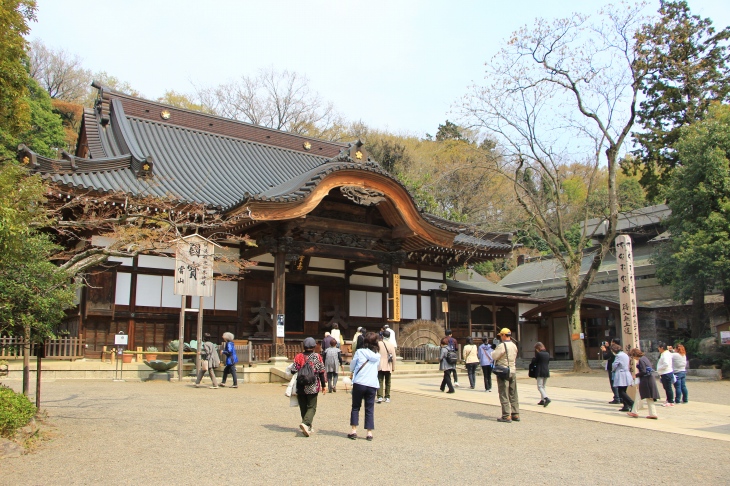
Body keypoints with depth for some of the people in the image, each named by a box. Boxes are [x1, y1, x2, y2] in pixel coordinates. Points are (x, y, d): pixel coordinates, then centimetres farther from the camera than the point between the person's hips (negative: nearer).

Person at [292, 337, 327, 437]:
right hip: (313, 387, -1)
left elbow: (294, 371, -3)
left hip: (300, 387, 2)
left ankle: (307, 428, 18)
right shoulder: (317, 357, -3)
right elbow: (321, 372, -2)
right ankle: (306, 423, -18)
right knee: (312, 407, 5)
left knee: (303, 407, 13)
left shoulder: (298, 357, -2)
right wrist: (323, 385, 6)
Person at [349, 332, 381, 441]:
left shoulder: (360, 352, -2)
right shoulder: (378, 356, 8)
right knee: (370, 409, 9)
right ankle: (369, 432, 7)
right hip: (372, 385, 2)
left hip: (359, 383, -2)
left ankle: (354, 430, 6)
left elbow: (351, 367, 7)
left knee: (355, 407, 10)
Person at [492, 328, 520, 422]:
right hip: (513, 371, 7)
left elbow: (494, 356, -13)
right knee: (513, 394, 13)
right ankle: (515, 414, 17)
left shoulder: (502, 345, -16)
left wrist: (495, 350, 7)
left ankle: (506, 416, -3)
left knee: (504, 395, -2)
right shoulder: (514, 346, 8)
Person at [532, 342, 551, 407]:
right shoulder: (547, 354, 8)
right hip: (546, 372, 7)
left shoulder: (539, 354, -12)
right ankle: (542, 400, 19)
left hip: (540, 372, -7)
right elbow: (548, 362, 12)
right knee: (543, 386, 18)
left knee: (540, 387, -6)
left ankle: (546, 398, -24)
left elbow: (535, 362, -6)